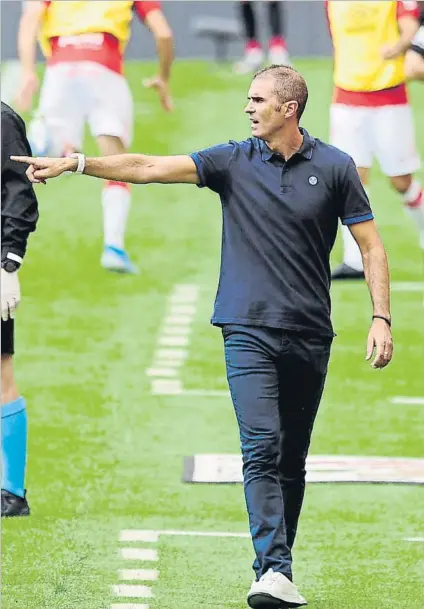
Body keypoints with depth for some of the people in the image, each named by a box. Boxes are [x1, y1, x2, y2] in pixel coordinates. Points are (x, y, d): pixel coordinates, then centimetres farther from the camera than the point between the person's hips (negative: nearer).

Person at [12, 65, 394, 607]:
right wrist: (73, 164, -11)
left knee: (292, 460, 7)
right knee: (262, 449, -15)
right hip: (249, 329, -1)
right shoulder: (234, 161, 3)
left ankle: (277, 565, 17)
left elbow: (370, 245, 6)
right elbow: (150, 168, -2)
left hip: (310, 337, 1)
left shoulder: (334, 168, 2)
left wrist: (381, 318, -3)